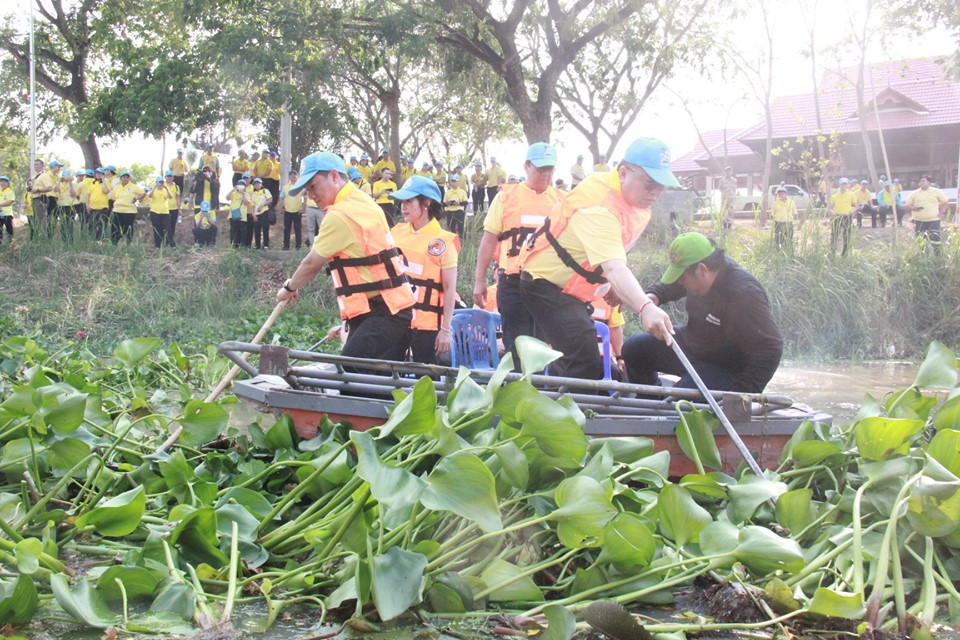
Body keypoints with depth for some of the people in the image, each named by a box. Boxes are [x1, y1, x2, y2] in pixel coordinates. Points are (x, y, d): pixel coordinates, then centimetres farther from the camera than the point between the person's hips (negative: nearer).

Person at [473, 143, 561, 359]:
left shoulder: (561, 200, 9)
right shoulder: (507, 196, 4)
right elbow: (489, 240, 5)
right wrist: (479, 281, 0)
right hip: (514, 282, -2)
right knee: (517, 346, 0)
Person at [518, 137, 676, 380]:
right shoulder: (600, 205, -32)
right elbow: (614, 266, -47)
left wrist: (611, 286, 3)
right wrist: (645, 307, -61)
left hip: (569, 290, 11)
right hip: (546, 285, -11)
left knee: (566, 364, 20)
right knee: (587, 368, -25)